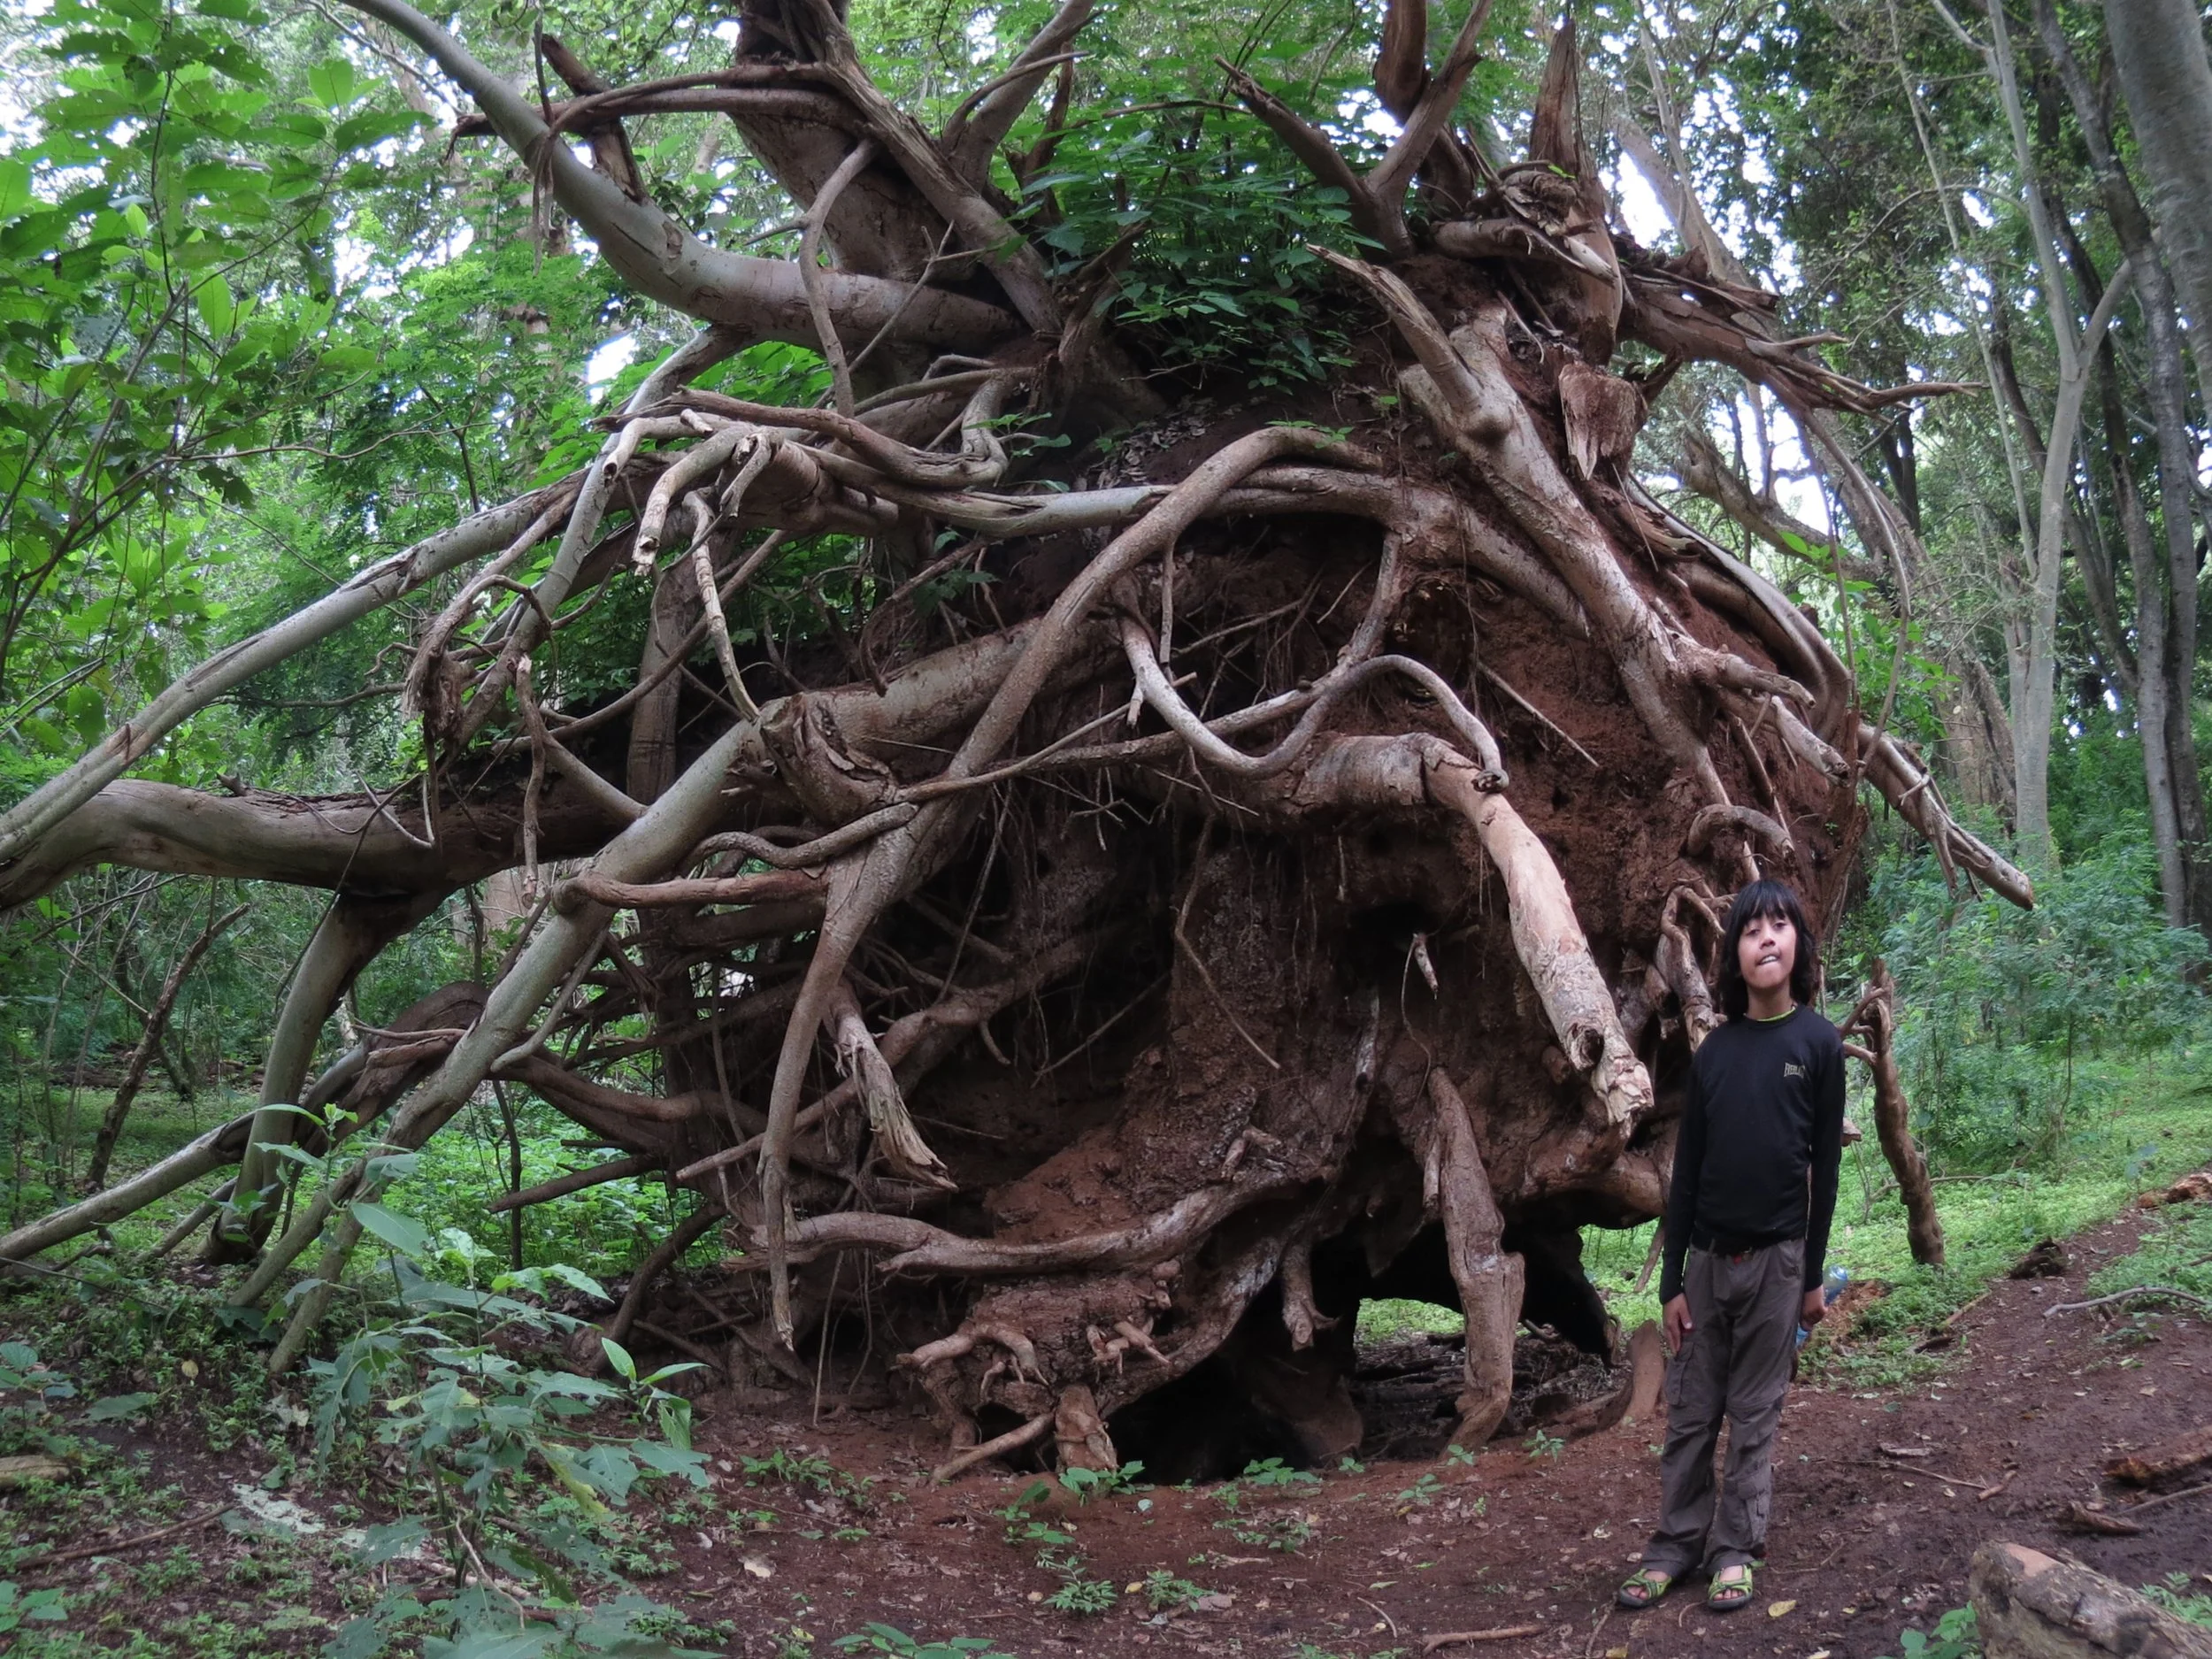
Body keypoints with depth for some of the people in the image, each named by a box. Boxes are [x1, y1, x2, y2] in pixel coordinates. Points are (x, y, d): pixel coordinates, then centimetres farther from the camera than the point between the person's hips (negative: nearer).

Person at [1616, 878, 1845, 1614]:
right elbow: (1687, 1168, 5)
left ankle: (1737, 1550, 13)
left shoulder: (1818, 1043, -4)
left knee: (1754, 1414, 5)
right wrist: (1672, 1278, 2)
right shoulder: (1714, 1050, 4)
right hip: (1706, 1256, 3)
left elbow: (1824, 1165, -2)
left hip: (1774, 1259, -3)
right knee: (1691, 1411, 7)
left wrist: (1812, 1273, -2)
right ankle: (1676, 1544, 14)